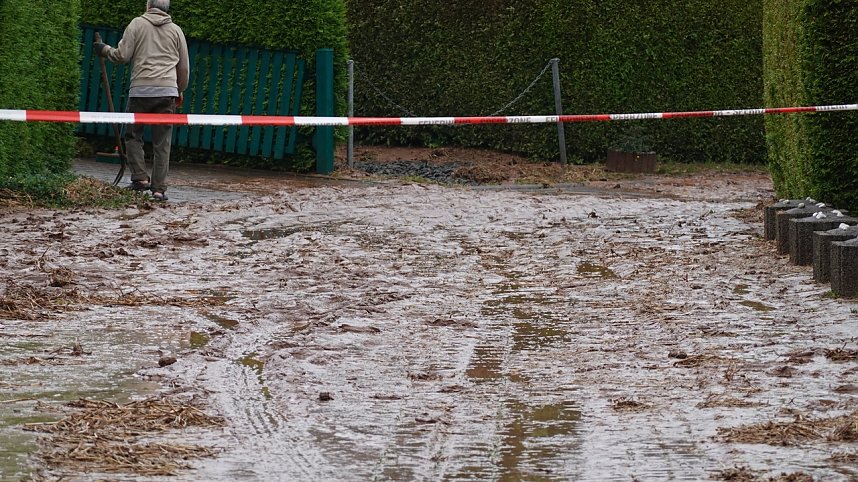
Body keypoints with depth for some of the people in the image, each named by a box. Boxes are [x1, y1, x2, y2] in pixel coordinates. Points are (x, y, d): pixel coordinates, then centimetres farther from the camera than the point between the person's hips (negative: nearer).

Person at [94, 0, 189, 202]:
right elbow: (183, 67, 17)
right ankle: (159, 188, -1)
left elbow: (121, 56, 0)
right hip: (167, 91, 2)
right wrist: (180, 91, 31)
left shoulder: (137, 24, 5)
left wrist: (105, 50, 19)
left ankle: (140, 177, -2)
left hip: (141, 90, -2)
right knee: (162, 143, 3)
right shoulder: (176, 30, 13)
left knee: (133, 136, 12)